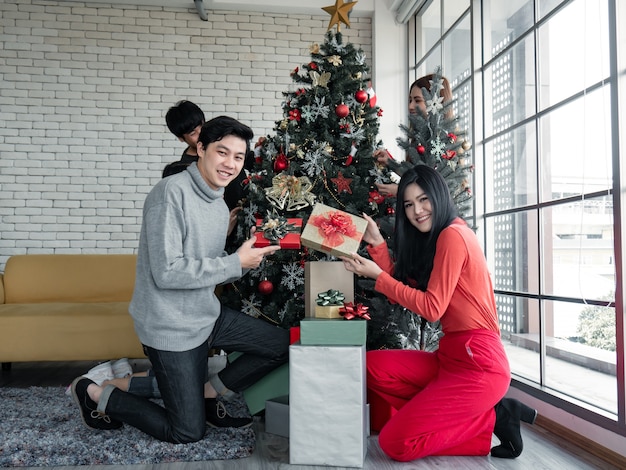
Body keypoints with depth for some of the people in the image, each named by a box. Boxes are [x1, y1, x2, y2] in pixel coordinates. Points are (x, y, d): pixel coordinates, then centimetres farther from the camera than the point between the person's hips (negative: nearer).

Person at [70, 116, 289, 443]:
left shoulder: (220, 205, 7)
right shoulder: (172, 192, -21)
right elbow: (167, 273, -26)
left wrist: (250, 255, -5)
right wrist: (235, 263, -20)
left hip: (208, 314, 8)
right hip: (172, 326, -8)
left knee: (285, 344, 5)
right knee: (188, 433, 4)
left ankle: (209, 393, 17)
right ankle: (95, 395, 20)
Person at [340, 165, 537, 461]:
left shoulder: (453, 234, -13)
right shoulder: (433, 240, 17)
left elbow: (432, 307, -16)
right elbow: (403, 289, 10)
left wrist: (376, 276, -13)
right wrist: (376, 244, 7)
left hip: (478, 364, -10)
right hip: (452, 356, 10)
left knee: (394, 443, -13)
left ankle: (490, 419, 1)